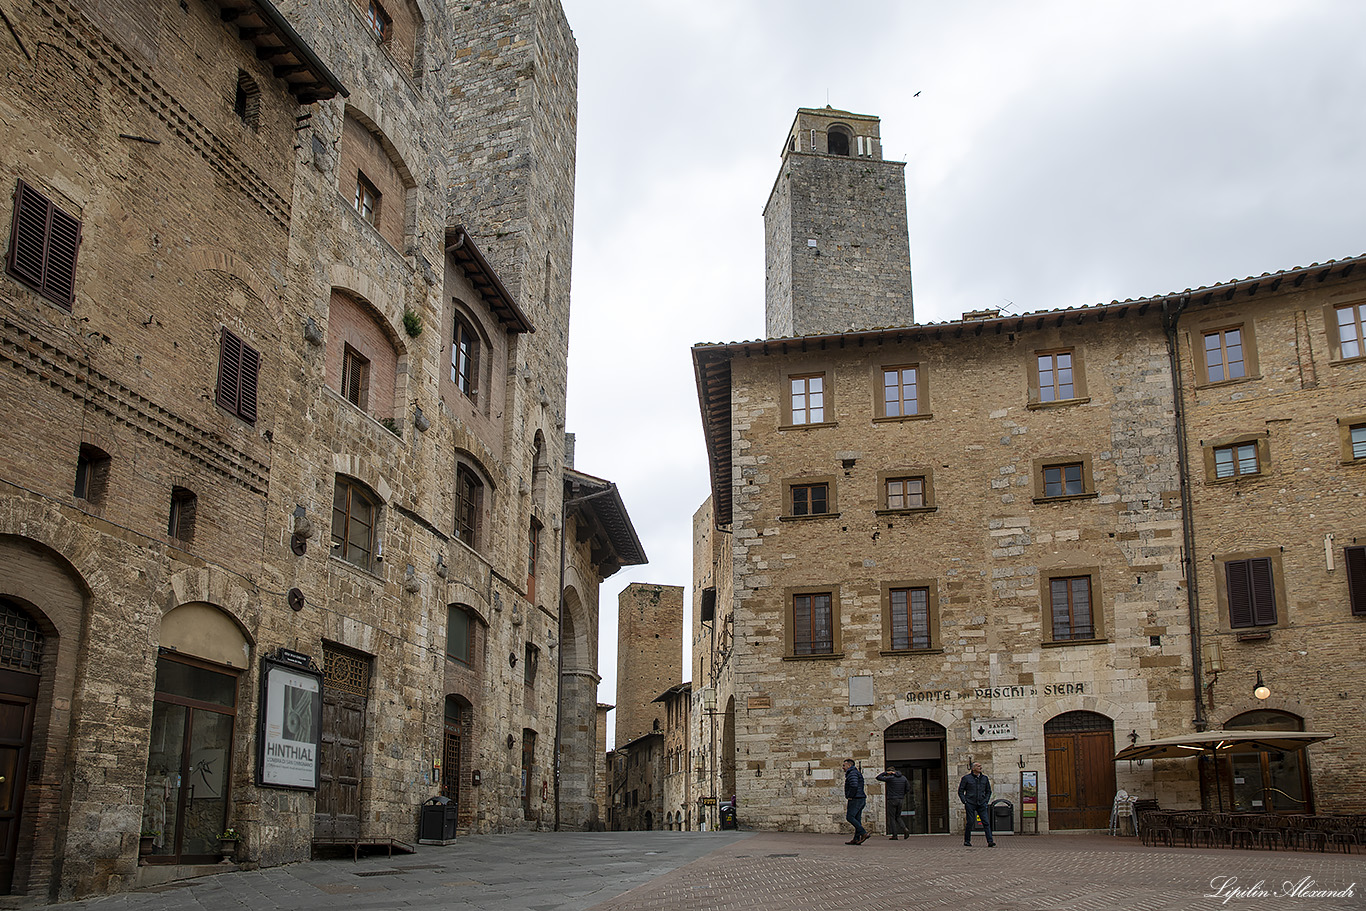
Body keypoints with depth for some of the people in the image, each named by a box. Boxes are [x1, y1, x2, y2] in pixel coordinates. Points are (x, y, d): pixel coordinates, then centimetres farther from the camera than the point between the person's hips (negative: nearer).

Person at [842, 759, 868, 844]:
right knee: (857, 819, 7)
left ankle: (864, 833, -14)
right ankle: (856, 839, 5)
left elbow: (854, 786, -26)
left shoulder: (852, 773, -11)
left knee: (850, 817, -10)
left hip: (855, 799, -10)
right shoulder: (857, 773, 22)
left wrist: (850, 796, -16)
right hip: (861, 799, 10)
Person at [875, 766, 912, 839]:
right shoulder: (904, 778, 7)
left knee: (892, 818, 4)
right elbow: (908, 788, 9)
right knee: (898, 817, 17)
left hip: (892, 800, -5)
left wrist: (886, 773, 0)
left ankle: (894, 835, 0)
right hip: (901, 800, 5)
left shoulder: (890, 778, -10)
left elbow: (878, 777, -5)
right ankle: (905, 829, -7)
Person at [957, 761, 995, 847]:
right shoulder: (966, 778, 1)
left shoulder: (985, 778, 11)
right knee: (970, 822, -2)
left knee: (986, 822, -7)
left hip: (981, 804, 3)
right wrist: (965, 802, -4)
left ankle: (990, 841, -10)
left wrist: (986, 801, 7)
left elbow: (988, 791, 21)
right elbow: (960, 791, 4)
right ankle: (967, 841, 11)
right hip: (970, 804, -3)